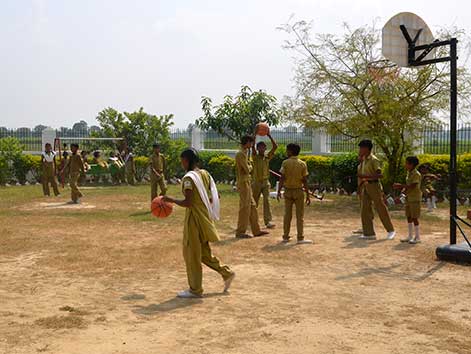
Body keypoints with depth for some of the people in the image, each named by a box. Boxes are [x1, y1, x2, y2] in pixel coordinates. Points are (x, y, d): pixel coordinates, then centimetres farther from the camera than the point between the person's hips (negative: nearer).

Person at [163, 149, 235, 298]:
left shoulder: (189, 178, -16)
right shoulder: (205, 174, 8)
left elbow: (187, 202, -21)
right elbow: (213, 198, 10)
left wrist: (171, 200, -8)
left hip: (194, 218, -8)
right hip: (205, 217, 8)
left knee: (191, 253, 3)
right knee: (203, 252, 20)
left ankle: (195, 290, 11)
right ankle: (227, 273, 19)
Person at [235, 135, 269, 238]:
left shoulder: (244, 153, 15)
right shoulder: (241, 154, -16)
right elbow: (247, 170, -20)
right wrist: (250, 166, -2)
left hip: (247, 183, 10)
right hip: (243, 183, -10)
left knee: (252, 206, 12)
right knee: (245, 208, -5)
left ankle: (256, 230, 18)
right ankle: (240, 232, 2)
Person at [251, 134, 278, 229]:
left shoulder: (268, 156, 2)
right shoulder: (255, 156, -4)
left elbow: (275, 146, -8)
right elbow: (252, 147, -21)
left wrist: (269, 135, -13)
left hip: (266, 182, 1)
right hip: (256, 182, -1)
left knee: (267, 200, -10)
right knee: (254, 202, 9)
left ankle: (268, 221, -13)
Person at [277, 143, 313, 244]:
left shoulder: (285, 163, -6)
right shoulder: (302, 164, -5)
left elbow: (282, 178, -9)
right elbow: (304, 181, -6)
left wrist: (279, 191, -4)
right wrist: (308, 195, -1)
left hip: (288, 190, 1)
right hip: (298, 191, -1)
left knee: (287, 214, 10)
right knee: (300, 216, 4)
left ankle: (286, 237, 15)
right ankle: (300, 238, 2)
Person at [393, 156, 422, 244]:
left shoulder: (416, 174, -14)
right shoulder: (409, 173, 12)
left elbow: (412, 186, -24)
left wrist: (400, 185, -21)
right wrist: (402, 191, -1)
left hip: (415, 198, -8)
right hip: (408, 198, 8)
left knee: (414, 217, -4)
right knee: (409, 217, 11)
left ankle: (417, 237, 5)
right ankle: (410, 236, 19)